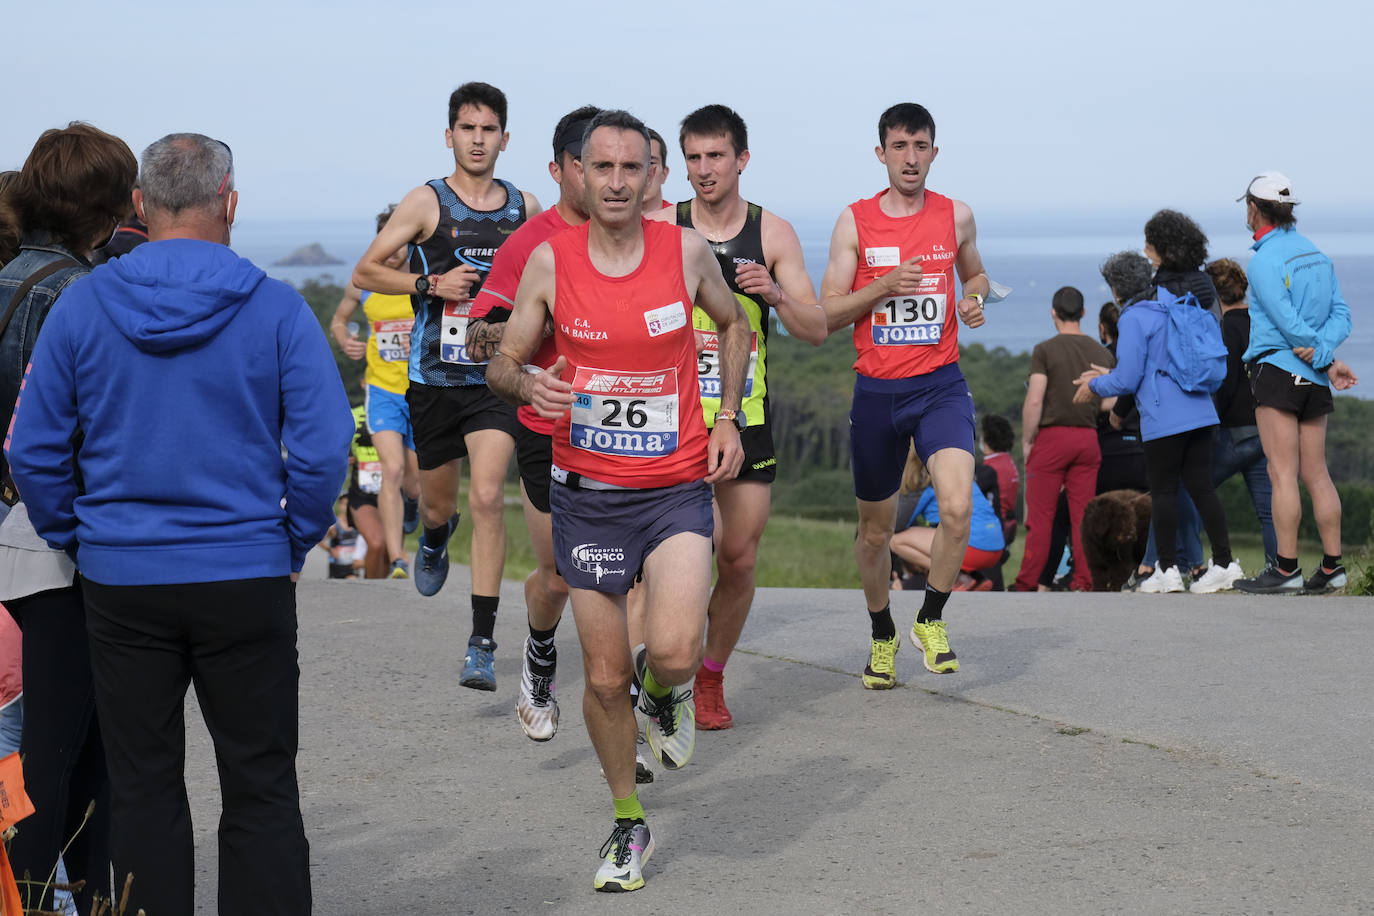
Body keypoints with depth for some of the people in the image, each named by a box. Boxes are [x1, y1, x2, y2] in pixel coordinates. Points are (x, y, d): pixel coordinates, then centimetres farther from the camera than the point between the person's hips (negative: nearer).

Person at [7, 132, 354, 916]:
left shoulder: (81, 306, -1)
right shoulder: (275, 310, -6)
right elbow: (324, 446, -10)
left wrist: (79, 542, 11)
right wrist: (294, 544, 3)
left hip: (121, 581, 2)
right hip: (247, 579, -1)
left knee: (144, 788, 10)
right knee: (261, 791, 6)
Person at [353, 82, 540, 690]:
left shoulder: (525, 207, 6)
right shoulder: (427, 203, -2)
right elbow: (365, 273, -1)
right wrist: (430, 284, -14)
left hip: (497, 377, 0)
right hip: (434, 379, 0)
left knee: (487, 496, -17)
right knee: (438, 505, 13)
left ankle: (482, 642, -16)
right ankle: (434, 541, 54)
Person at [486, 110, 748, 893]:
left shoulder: (687, 251, -3)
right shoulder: (550, 260, -4)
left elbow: (734, 326, 16)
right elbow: (502, 364, 3)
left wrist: (728, 420, 6)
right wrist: (527, 385, -20)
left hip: (678, 488, -1)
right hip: (588, 495, 1)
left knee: (674, 652, -21)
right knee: (606, 676, 5)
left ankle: (665, 688, 18)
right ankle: (629, 827, 25)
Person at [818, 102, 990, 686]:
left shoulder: (956, 216, 4)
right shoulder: (855, 222, 0)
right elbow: (826, 314, -1)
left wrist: (976, 299, 1)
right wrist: (884, 285, -15)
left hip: (941, 386, 0)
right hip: (877, 391, 0)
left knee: (957, 508, -22)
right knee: (875, 529, 11)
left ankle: (931, 621, 1)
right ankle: (883, 636, 34)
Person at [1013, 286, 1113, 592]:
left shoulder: (1045, 350, -7)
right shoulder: (1102, 353, 8)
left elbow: (1034, 401, -12)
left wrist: (1026, 441, -3)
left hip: (1053, 437, -4)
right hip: (1088, 438, 4)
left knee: (1040, 515, -1)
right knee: (1082, 515, 5)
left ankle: (1028, 583, -1)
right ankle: (1084, 581, 2)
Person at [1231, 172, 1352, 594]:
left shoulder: (1264, 261, -11)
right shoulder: (1316, 254, 13)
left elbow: (1289, 322, -16)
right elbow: (1341, 314, 6)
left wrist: (1322, 358, -7)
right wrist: (1322, 352, -9)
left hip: (1278, 367, -7)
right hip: (1315, 379, 8)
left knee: (1283, 473, -8)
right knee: (1316, 472, 8)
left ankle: (1286, 570, -9)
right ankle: (1332, 567, 8)